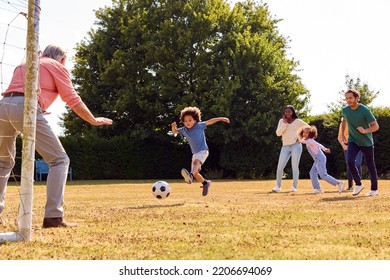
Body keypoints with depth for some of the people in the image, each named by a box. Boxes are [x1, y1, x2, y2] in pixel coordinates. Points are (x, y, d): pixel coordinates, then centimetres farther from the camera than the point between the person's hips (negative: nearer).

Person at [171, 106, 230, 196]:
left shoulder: (199, 126, -6)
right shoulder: (184, 130, 7)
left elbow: (210, 121, 0)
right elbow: (175, 132, 14)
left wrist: (221, 118, -3)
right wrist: (173, 126, -9)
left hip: (203, 151, -7)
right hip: (195, 153, 7)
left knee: (196, 162, -36)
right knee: (195, 173, 5)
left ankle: (190, 176, -62)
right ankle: (205, 183, 28)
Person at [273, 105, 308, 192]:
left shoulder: (297, 121, 3)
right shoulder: (282, 121, 10)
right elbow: (278, 133, -2)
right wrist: (284, 123, -9)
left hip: (296, 145, -3)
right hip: (285, 146, 3)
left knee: (295, 166, -6)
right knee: (280, 166, -5)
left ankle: (294, 186, -2)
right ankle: (278, 186, 2)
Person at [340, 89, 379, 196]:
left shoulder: (365, 110, -21)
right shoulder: (345, 110, -6)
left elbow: (376, 126, -20)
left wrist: (365, 131, -38)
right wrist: (342, 134, 18)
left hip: (366, 142, -3)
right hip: (353, 141, 3)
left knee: (370, 165, 4)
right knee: (350, 162, -17)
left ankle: (374, 189, 20)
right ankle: (358, 184, 2)